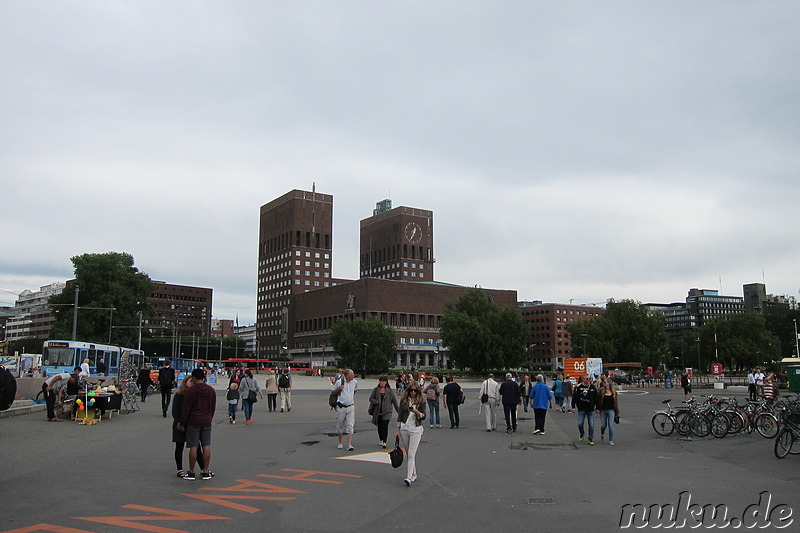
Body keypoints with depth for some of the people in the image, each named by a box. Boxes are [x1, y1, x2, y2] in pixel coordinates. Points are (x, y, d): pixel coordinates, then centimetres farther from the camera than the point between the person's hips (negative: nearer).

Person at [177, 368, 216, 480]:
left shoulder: (191, 390, -10)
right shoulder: (211, 390, 7)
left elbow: (186, 409, -9)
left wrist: (181, 423, -1)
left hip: (193, 421, -4)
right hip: (207, 421, 4)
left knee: (193, 447, 0)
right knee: (206, 446, 6)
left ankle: (191, 473, 6)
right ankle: (206, 472, 8)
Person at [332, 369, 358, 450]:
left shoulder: (355, 382, 5)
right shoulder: (339, 382, -5)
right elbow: (332, 391, 6)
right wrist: (338, 389, -10)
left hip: (351, 407, 1)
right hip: (341, 407, -1)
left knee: (350, 426, -9)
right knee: (340, 425, 9)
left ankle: (349, 445, -12)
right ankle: (340, 443, 27)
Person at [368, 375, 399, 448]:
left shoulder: (390, 391, 3)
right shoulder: (376, 390, 5)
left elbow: (394, 401, 8)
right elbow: (371, 398, 3)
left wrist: (398, 410, 10)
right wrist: (377, 402, -15)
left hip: (386, 412, -2)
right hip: (378, 412, 2)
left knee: (385, 426, -13)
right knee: (379, 426, 11)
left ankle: (384, 442, -9)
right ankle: (380, 440, 30)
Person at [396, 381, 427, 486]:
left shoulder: (421, 401, -1)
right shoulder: (403, 400, 6)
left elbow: (423, 417, -1)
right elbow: (400, 414, 10)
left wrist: (417, 412, -21)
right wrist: (398, 429, 8)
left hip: (416, 429, -3)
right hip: (404, 429, 3)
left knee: (411, 454, -13)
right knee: (408, 454, 10)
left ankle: (409, 477, -18)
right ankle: (414, 474, 24)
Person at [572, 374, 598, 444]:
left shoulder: (592, 387, 4)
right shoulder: (578, 387, -3)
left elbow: (596, 398, 9)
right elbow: (574, 397, 1)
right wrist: (573, 407, -4)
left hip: (591, 409, 1)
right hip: (581, 409, -1)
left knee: (591, 425, 1)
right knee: (580, 424, -5)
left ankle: (591, 439, 13)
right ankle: (581, 434, 25)